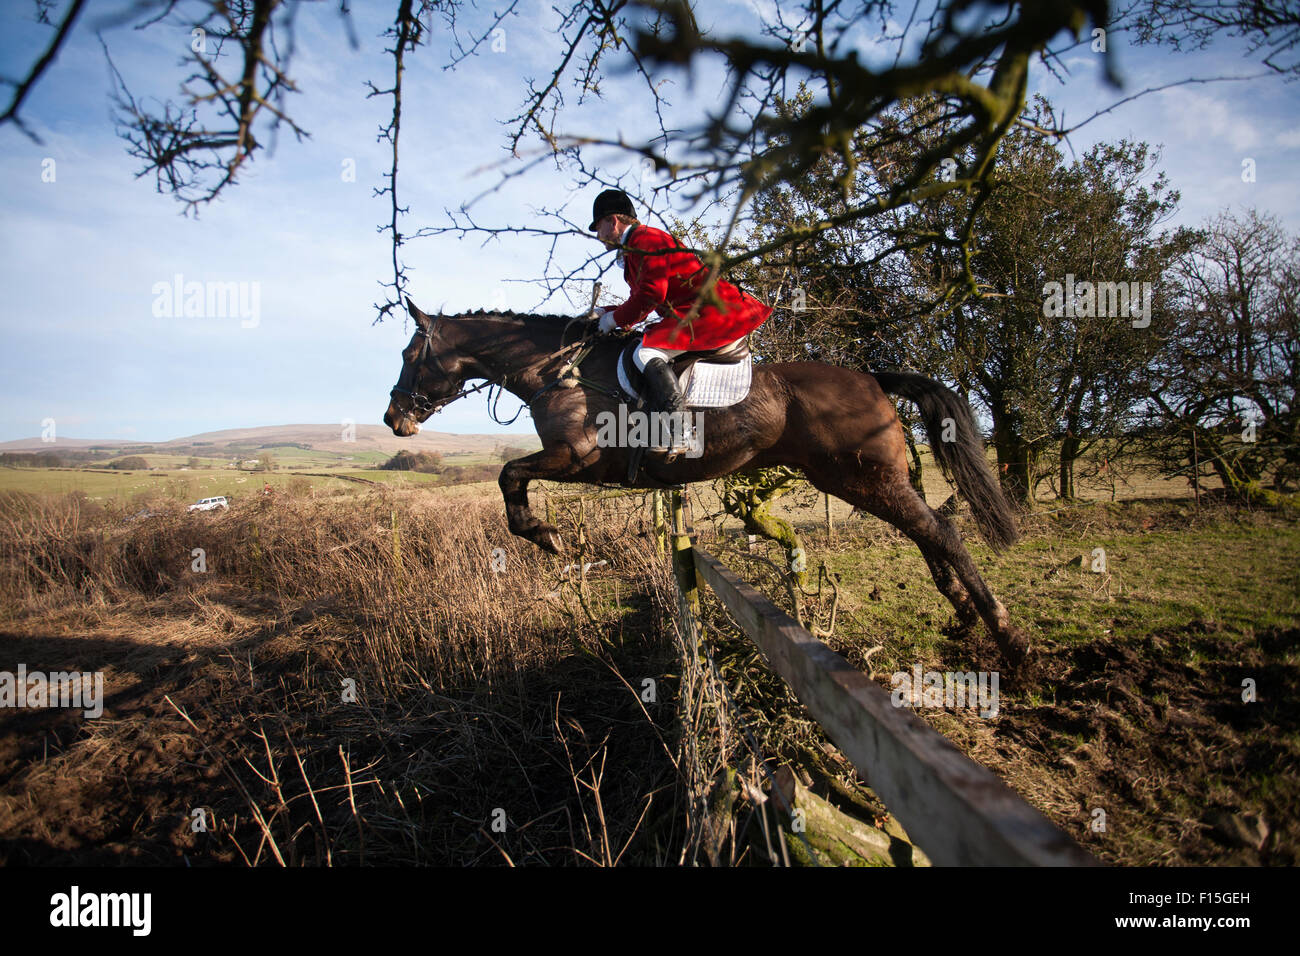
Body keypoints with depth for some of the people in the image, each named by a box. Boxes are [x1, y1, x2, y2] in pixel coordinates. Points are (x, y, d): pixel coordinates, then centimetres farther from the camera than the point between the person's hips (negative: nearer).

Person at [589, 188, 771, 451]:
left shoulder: (646, 239, -10)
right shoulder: (633, 250, 24)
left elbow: (651, 294, -20)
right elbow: (640, 301, 26)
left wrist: (616, 319, -7)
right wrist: (607, 312, 12)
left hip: (710, 310, -11)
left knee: (645, 353, -23)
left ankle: (678, 433, -28)